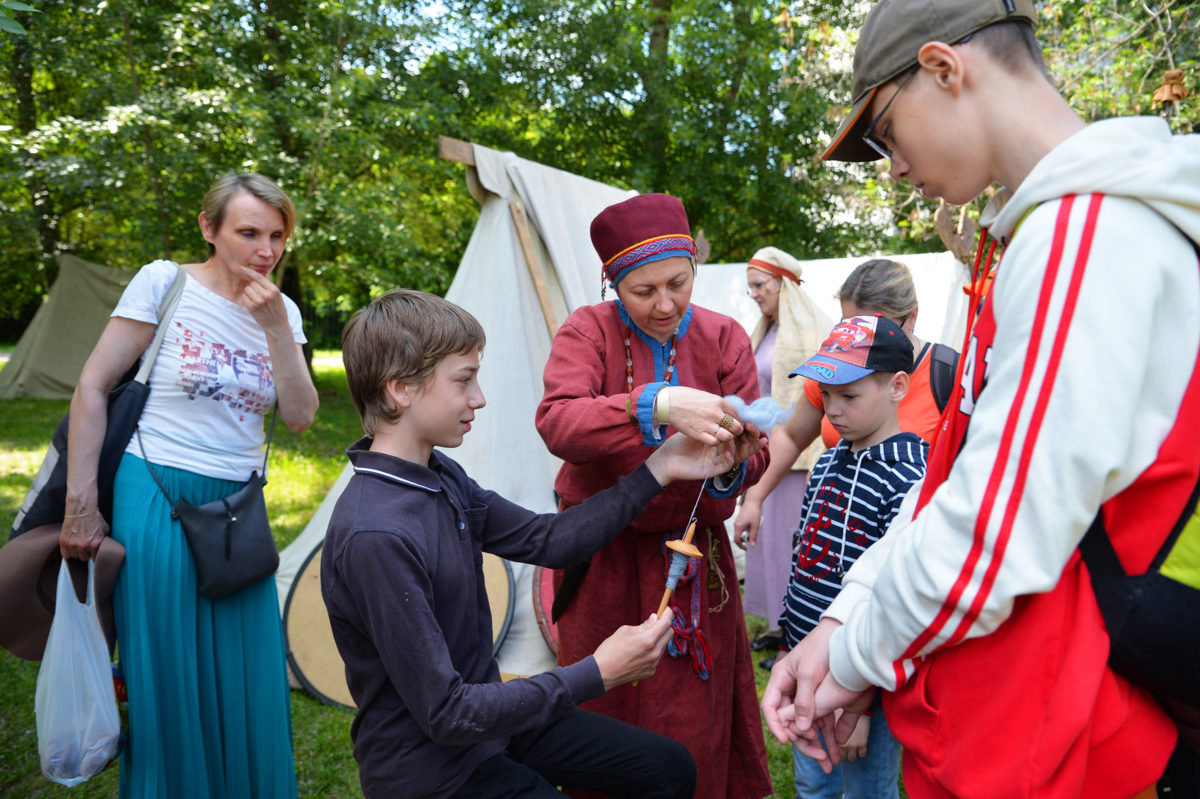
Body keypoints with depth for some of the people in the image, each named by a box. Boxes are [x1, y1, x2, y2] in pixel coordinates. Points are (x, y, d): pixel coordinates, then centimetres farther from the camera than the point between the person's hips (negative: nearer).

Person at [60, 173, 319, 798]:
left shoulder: (281, 310, 6)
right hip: (158, 503, -4)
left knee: (246, 683, 9)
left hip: (239, 510, 4)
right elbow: (92, 389, -6)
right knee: (166, 680, 6)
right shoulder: (164, 283, -7)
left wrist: (275, 328, -14)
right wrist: (80, 505, -8)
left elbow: (300, 416, -3)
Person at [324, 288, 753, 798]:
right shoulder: (375, 536, -30)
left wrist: (659, 470, -2)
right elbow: (444, 713, -26)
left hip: (485, 717, 8)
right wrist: (597, 674, -25)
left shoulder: (441, 478, -1)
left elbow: (546, 540, 2)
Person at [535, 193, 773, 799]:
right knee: (602, 718, 13)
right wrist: (658, 405, -40)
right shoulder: (589, 330, -8)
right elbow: (556, 420, -27)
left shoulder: (724, 338, 0)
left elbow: (754, 454, -3)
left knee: (693, 727, 11)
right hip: (601, 560, -1)